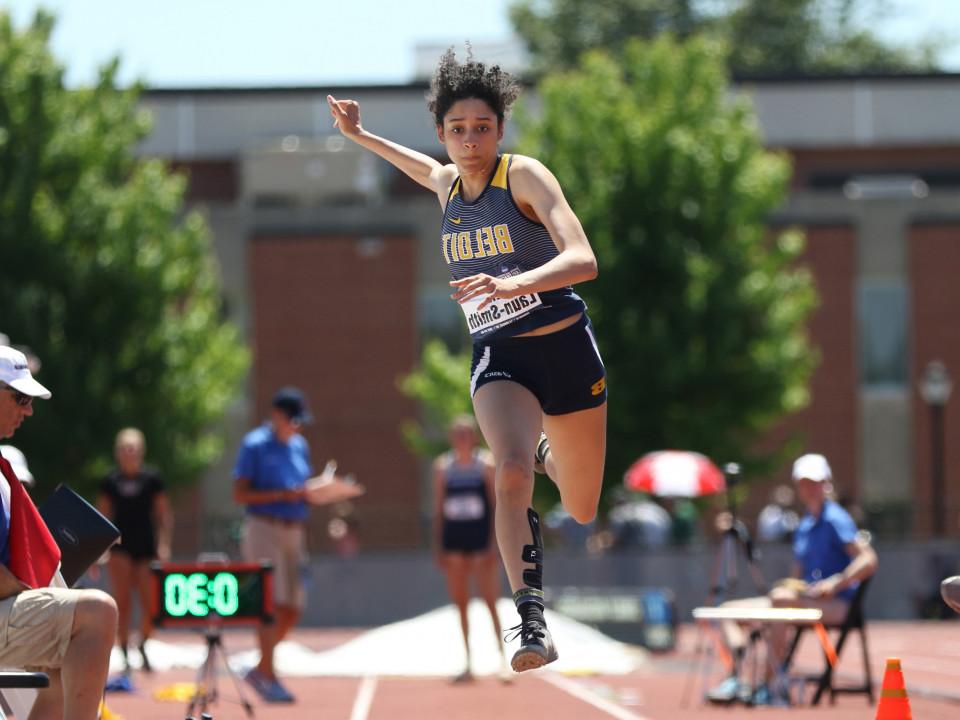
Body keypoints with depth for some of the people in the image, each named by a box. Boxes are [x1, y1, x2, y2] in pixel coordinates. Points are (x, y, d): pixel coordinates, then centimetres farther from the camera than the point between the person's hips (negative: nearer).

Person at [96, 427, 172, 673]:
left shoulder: (151, 478, 3)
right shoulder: (111, 481, 6)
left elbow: (164, 514, 5)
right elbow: (103, 515, 10)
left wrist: (163, 544, -5)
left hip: (146, 545, 0)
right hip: (120, 547, 0)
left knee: (149, 603, -2)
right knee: (123, 601, -9)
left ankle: (143, 646, 21)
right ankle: (124, 653, -5)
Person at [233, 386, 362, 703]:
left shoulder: (299, 446, 16)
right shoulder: (255, 445, -5)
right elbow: (240, 494, -10)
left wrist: (328, 491, -1)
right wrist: (284, 495, -19)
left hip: (295, 531, 7)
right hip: (264, 530, -7)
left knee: (292, 608, 4)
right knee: (272, 602, -12)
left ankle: (260, 670, 17)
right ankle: (268, 677, -8)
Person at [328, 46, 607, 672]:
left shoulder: (525, 175, -13)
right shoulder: (448, 185, 4)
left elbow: (583, 259, -27)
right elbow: (422, 166, 33)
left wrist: (514, 283, -43)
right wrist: (360, 135, 36)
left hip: (564, 345, -2)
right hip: (498, 355, 2)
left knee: (582, 510, 12)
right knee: (511, 473, -29)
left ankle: (551, 454, 49)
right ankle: (531, 620, -28)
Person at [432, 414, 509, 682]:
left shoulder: (486, 464, -2)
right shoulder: (442, 466, 7)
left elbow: (497, 503, -4)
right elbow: (438, 508, 10)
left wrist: (495, 542, -11)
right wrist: (438, 547, 7)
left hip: (481, 539, -3)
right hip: (453, 541, 3)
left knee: (490, 601, -10)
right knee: (460, 604, 4)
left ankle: (502, 656, -5)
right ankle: (468, 664, 9)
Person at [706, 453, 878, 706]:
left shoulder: (836, 520, -6)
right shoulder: (803, 528, 19)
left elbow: (869, 561, -16)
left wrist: (834, 584, -22)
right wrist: (791, 584, 3)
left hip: (835, 605, -9)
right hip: (805, 601, 9)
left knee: (780, 598, -38)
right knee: (731, 610, 0)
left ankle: (770, 688, -39)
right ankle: (737, 678, -21)